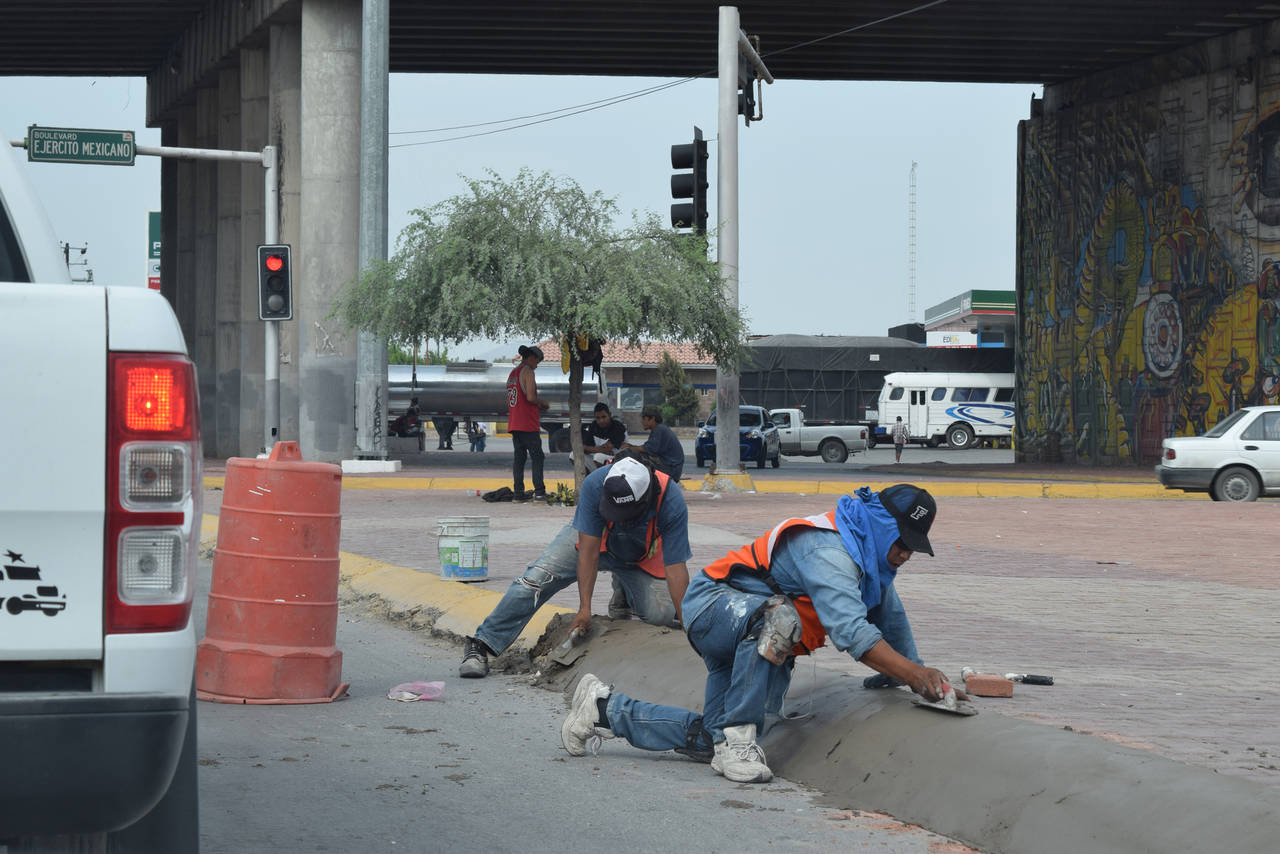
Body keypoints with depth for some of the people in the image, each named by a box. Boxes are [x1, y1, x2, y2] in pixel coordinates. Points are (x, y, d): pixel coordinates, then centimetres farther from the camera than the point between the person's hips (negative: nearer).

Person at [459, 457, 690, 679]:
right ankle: (481, 645, -14)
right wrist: (584, 608, -34)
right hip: (591, 538, -1)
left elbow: (676, 569, -33)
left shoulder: (672, 502, -37)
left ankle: (625, 591, 16)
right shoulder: (595, 484, -36)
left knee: (662, 615, -18)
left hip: (641, 558, 1)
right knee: (537, 578, -19)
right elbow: (589, 550, -31)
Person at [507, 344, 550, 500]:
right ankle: (539, 491, -10)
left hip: (514, 423, 8)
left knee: (519, 457, 7)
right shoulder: (527, 371, -9)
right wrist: (543, 403, -1)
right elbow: (530, 397, -20)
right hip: (528, 423, -8)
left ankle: (518, 492, 4)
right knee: (537, 457, -5)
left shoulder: (512, 373, 18)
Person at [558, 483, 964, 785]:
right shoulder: (827, 551, -27)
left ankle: (605, 708, 21)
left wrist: (918, 677, 11)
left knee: (708, 736, 3)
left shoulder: (868, 555, 5)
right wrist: (915, 674, -44)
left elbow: (891, 617, 19)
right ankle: (735, 738, -33)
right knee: (777, 615, -42)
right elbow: (851, 631, -40)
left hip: (753, 645, 10)